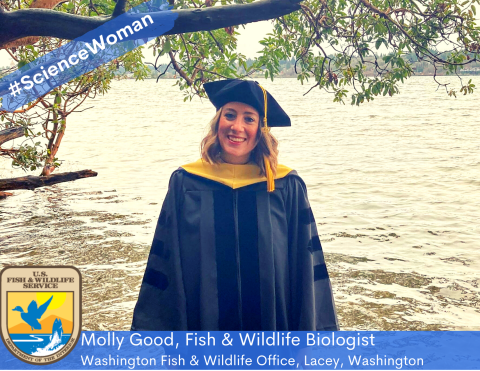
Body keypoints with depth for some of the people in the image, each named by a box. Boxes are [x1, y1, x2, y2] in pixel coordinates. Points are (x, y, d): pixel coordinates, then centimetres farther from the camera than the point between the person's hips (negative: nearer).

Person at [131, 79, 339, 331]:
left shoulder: (287, 187, -6)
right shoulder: (185, 183, -5)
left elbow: (306, 264, -3)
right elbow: (165, 264, -2)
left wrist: (312, 328, -5)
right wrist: (153, 324, -2)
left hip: (273, 319, 0)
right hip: (203, 319, 0)